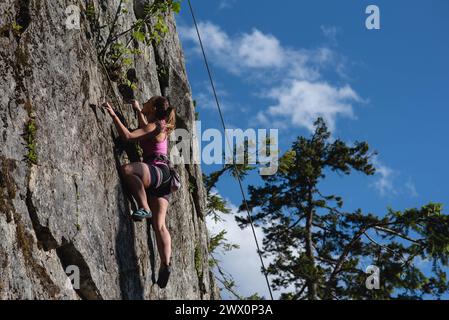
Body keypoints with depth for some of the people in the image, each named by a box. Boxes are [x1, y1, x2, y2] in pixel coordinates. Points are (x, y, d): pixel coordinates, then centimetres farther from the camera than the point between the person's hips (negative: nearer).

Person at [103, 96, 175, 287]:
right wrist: (138, 111, 52)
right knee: (159, 225, -3)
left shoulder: (154, 127, -5)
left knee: (127, 169, -33)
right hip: (162, 179, 9)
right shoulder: (159, 128, 23)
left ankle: (144, 208, -30)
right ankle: (165, 265, -13)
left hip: (158, 172, -9)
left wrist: (113, 115, -15)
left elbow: (128, 136, -17)